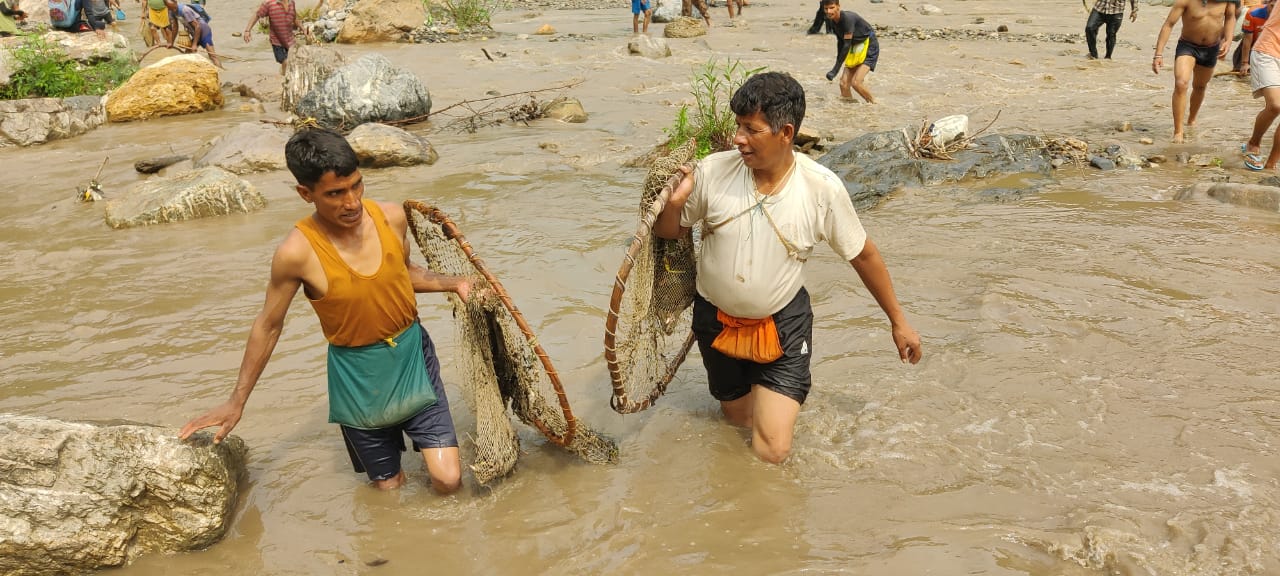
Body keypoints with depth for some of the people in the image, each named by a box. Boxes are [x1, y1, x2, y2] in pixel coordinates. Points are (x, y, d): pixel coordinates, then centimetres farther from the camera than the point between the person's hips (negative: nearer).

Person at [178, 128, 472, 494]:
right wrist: (237, 402, -3)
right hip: (359, 379, -2)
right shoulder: (297, 253, -21)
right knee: (388, 487, 12)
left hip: (413, 357, 2)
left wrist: (452, 283, -5)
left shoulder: (392, 217, -11)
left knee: (448, 481, -2)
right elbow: (268, 326, -7)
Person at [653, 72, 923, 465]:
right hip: (716, 319, 2)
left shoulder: (822, 189, -20)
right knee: (739, 418, 21)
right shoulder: (712, 171, -18)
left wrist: (898, 322, 3)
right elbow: (668, 233, -2)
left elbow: (863, 255, -5)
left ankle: (794, 382, 24)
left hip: (782, 324, -2)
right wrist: (674, 201, -26)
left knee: (771, 452, -8)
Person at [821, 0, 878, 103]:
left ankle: (874, 104, -1)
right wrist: (838, 64, 16)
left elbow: (847, 44, -30)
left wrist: (836, 69, -31)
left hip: (868, 46, -8)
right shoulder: (833, 22, -2)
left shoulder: (848, 18, -27)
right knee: (844, 83, -1)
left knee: (856, 82, -20)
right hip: (855, 48, 8)